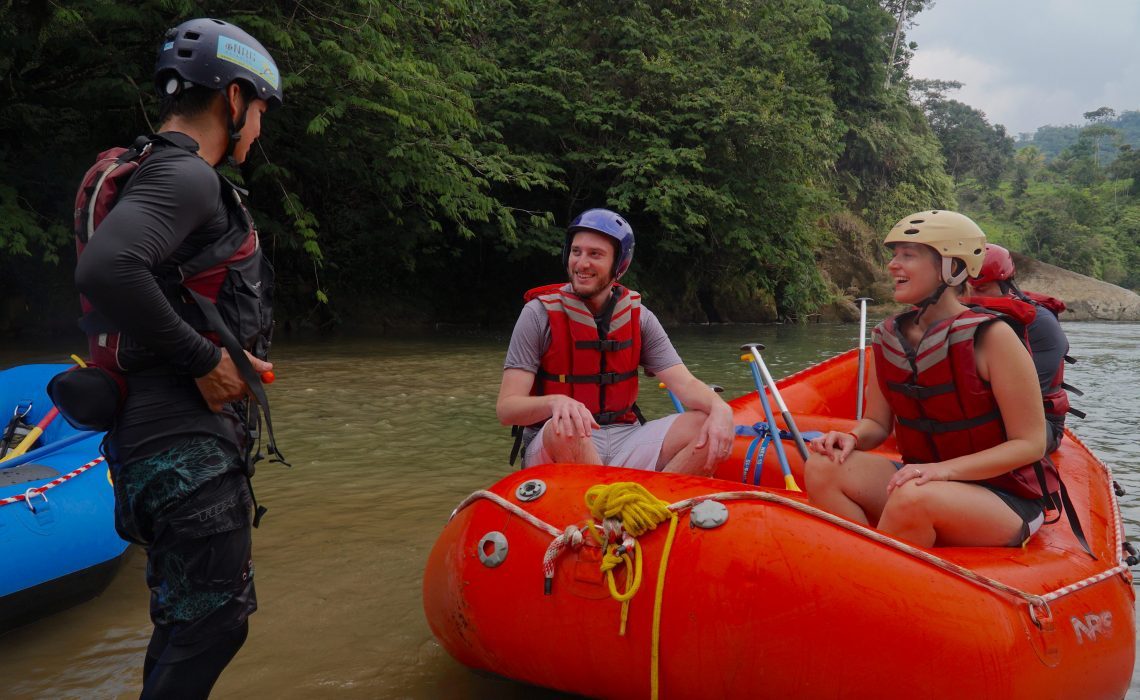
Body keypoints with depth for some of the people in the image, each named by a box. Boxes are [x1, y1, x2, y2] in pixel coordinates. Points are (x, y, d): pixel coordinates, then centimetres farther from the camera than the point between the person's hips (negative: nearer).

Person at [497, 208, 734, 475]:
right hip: (555, 448, -4)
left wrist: (720, 408, -26)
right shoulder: (540, 314, -6)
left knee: (708, 427, -19)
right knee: (564, 428, -39)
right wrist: (555, 402, -35)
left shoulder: (638, 317, 5)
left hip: (623, 443, 4)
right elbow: (506, 408, -12)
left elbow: (684, 383, -2)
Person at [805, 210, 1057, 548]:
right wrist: (852, 438, -15)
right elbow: (877, 422, 10)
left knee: (913, 497, -37)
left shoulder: (989, 336, -15)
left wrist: (944, 469, -25)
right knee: (823, 467, -19)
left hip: (1004, 496, -5)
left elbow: (1030, 444, -14)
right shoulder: (888, 338, 1)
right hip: (923, 477, 5)